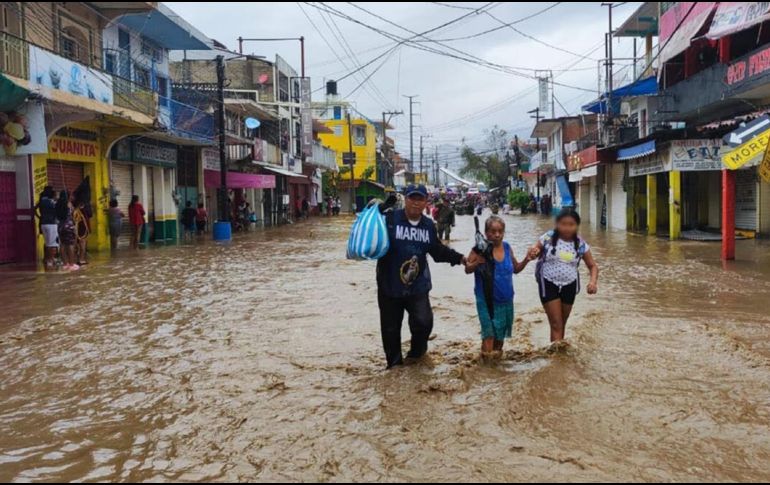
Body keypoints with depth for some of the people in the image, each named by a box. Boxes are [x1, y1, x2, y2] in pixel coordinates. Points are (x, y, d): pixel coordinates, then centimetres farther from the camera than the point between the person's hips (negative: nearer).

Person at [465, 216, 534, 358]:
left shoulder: (507, 248, 0)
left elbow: (515, 269, 13)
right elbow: (467, 269, -8)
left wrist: (526, 260, -3)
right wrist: (478, 262, -27)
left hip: (505, 298, 5)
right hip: (486, 299, -5)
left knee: (501, 329, 17)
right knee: (489, 330, -9)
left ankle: (498, 352, 36)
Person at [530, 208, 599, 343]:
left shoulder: (581, 244, -6)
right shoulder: (548, 238, -12)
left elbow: (593, 266, 2)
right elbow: (535, 253, 0)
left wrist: (593, 281, -18)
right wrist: (534, 253, -25)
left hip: (569, 286, 3)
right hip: (549, 284, -3)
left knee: (562, 323, 17)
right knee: (556, 324, -6)